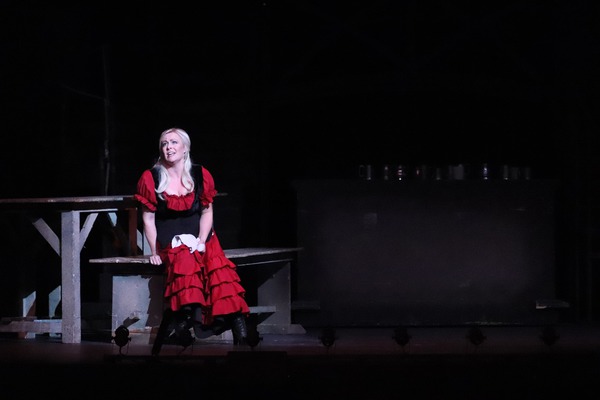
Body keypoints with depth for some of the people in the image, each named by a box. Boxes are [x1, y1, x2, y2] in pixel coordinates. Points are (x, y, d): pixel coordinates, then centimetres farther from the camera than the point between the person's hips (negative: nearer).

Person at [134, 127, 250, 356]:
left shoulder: (201, 175, 4)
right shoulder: (151, 178, -1)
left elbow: (207, 211, 6)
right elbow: (148, 218, 2)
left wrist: (200, 242, -8)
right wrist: (154, 251, -3)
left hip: (201, 240, 1)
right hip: (169, 243, -1)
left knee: (220, 269, -26)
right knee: (184, 263, -35)